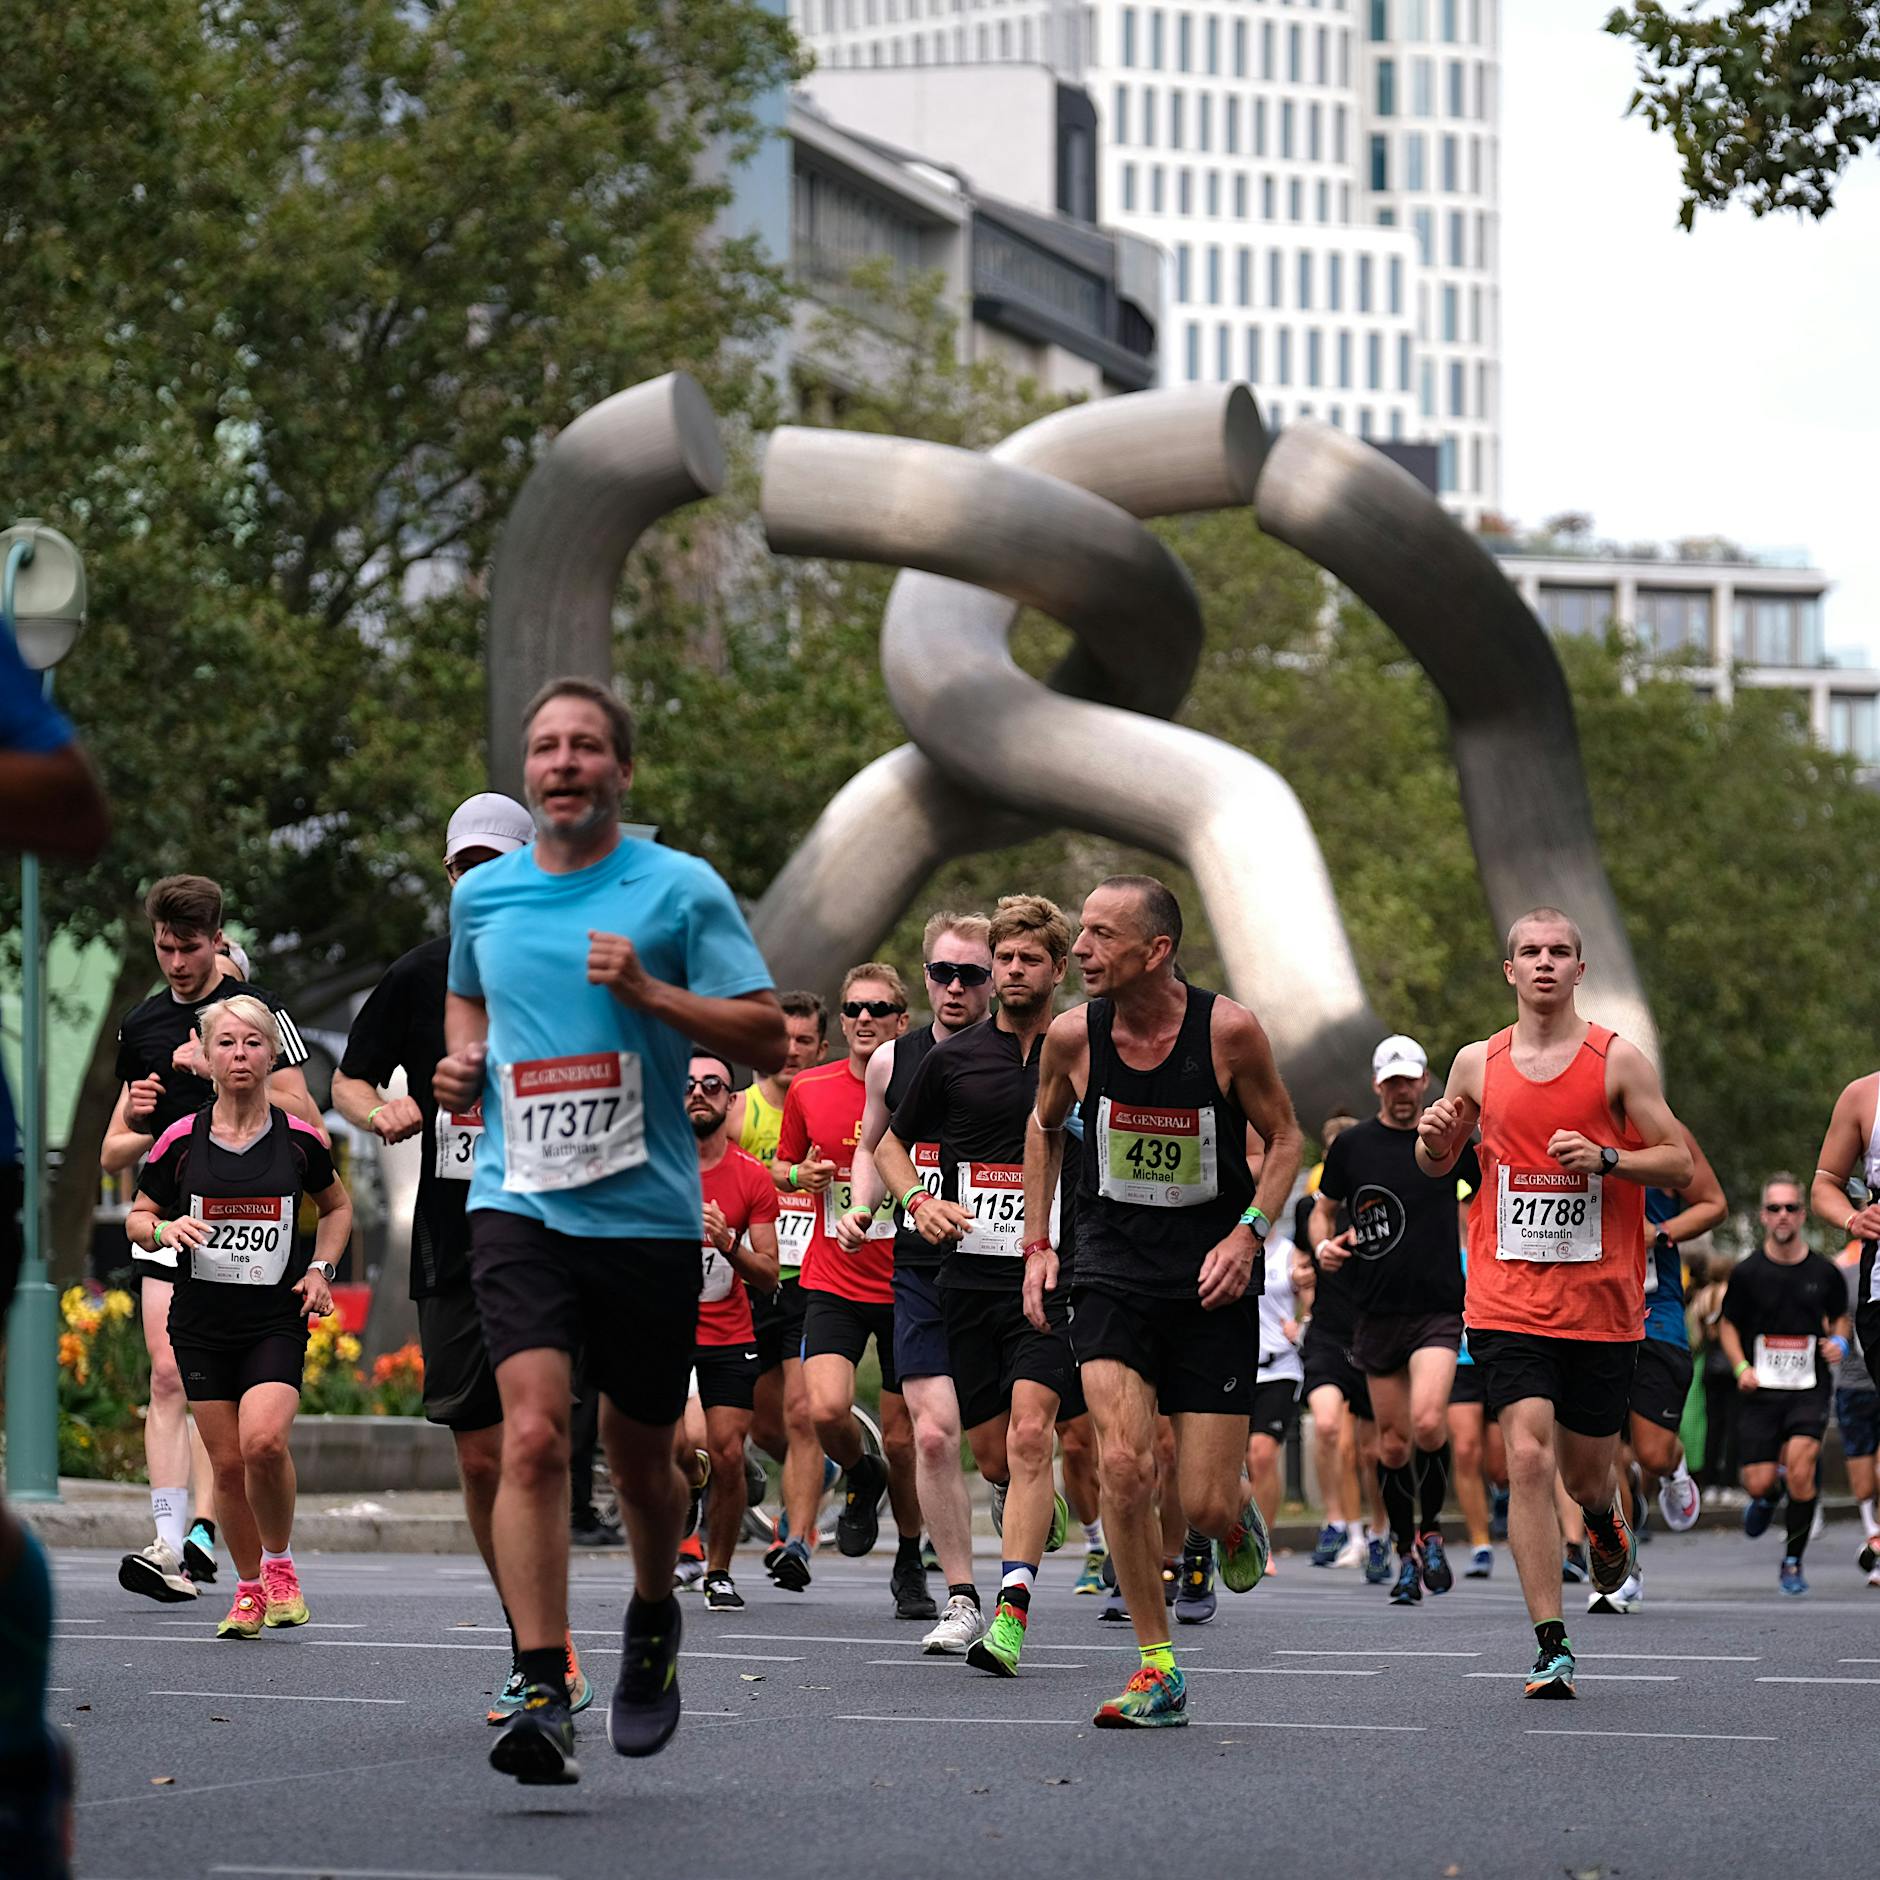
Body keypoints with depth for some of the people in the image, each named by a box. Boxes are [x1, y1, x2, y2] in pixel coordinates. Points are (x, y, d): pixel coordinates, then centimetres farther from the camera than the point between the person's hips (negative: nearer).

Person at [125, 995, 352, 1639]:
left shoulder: (299, 1139, 0)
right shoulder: (180, 1141, -2)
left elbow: (337, 1205, 18)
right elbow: (137, 1217, 9)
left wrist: (321, 1269, 4)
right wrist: (163, 1230, -13)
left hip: (277, 1320, -1)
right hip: (200, 1322, 1)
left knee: (264, 1441, -23)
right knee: (228, 1463, 1)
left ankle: (280, 1563, 1)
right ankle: (250, 1590, 20)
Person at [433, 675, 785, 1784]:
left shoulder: (680, 890, -2)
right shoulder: (481, 895, 9)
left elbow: (768, 1036, -3)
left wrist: (648, 991, -16)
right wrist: (462, 1063, 9)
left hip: (647, 1211, -1)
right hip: (518, 1203, 1)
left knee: (641, 1457, 12)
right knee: (534, 1435, -18)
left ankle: (655, 1620, 43)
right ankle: (544, 1700, -22)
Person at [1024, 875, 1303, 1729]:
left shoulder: (1229, 1031, -13)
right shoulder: (1072, 1036, -6)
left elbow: (1284, 1137, 2)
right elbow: (1045, 1127, 15)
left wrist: (1249, 1233, -11)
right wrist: (1037, 1245, 10)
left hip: (1210, 1282, -1)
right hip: (1112, 1271, 1)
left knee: (1205, 1507, -3)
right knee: (1123, 1465, -18)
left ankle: (1237, 1515, 37)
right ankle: (1157, 1670, -5)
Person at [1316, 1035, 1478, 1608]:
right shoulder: (1352, 1145, 5)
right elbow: (1323, 1208, 16)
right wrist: (1324, 1244, -4)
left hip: (1439, 1308, -2)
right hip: (1377, 1310, 2)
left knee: (1428, 1424, -21)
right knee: (1393, 1442, 4)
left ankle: (1430, 1531, 2)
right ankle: (1406, 1554, 20)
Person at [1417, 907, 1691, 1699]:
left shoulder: (1618, 1060, -2)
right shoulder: (1477, 1063, 5)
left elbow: (1678, 1162, -1)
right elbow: (1439, 1165, 18)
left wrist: (1604, 1157, -18)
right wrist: (1434, 1141, -5)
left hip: (1601, 1302, 0)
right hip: (1507, 1301, 1)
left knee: (1586, 1472, 10)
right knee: (1529, 1459, -14)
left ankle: (1608, 1521, 49)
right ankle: (1551, 1648, -12)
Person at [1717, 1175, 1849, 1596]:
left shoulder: (1824, 1272, 1)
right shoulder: (1747, 1272, -2)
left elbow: (1840, 1317, 19)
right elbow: (1728, 1325, 9)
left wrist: (1839, 1342, -3)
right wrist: (1741, 1367, -7)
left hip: (1810, 1390, 0)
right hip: (1761, 1389, 0)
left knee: (1800, 1469, -20)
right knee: (1758, 1483, -4)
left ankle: (1793, 1563, -4)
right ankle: (1769, 1496, 37)